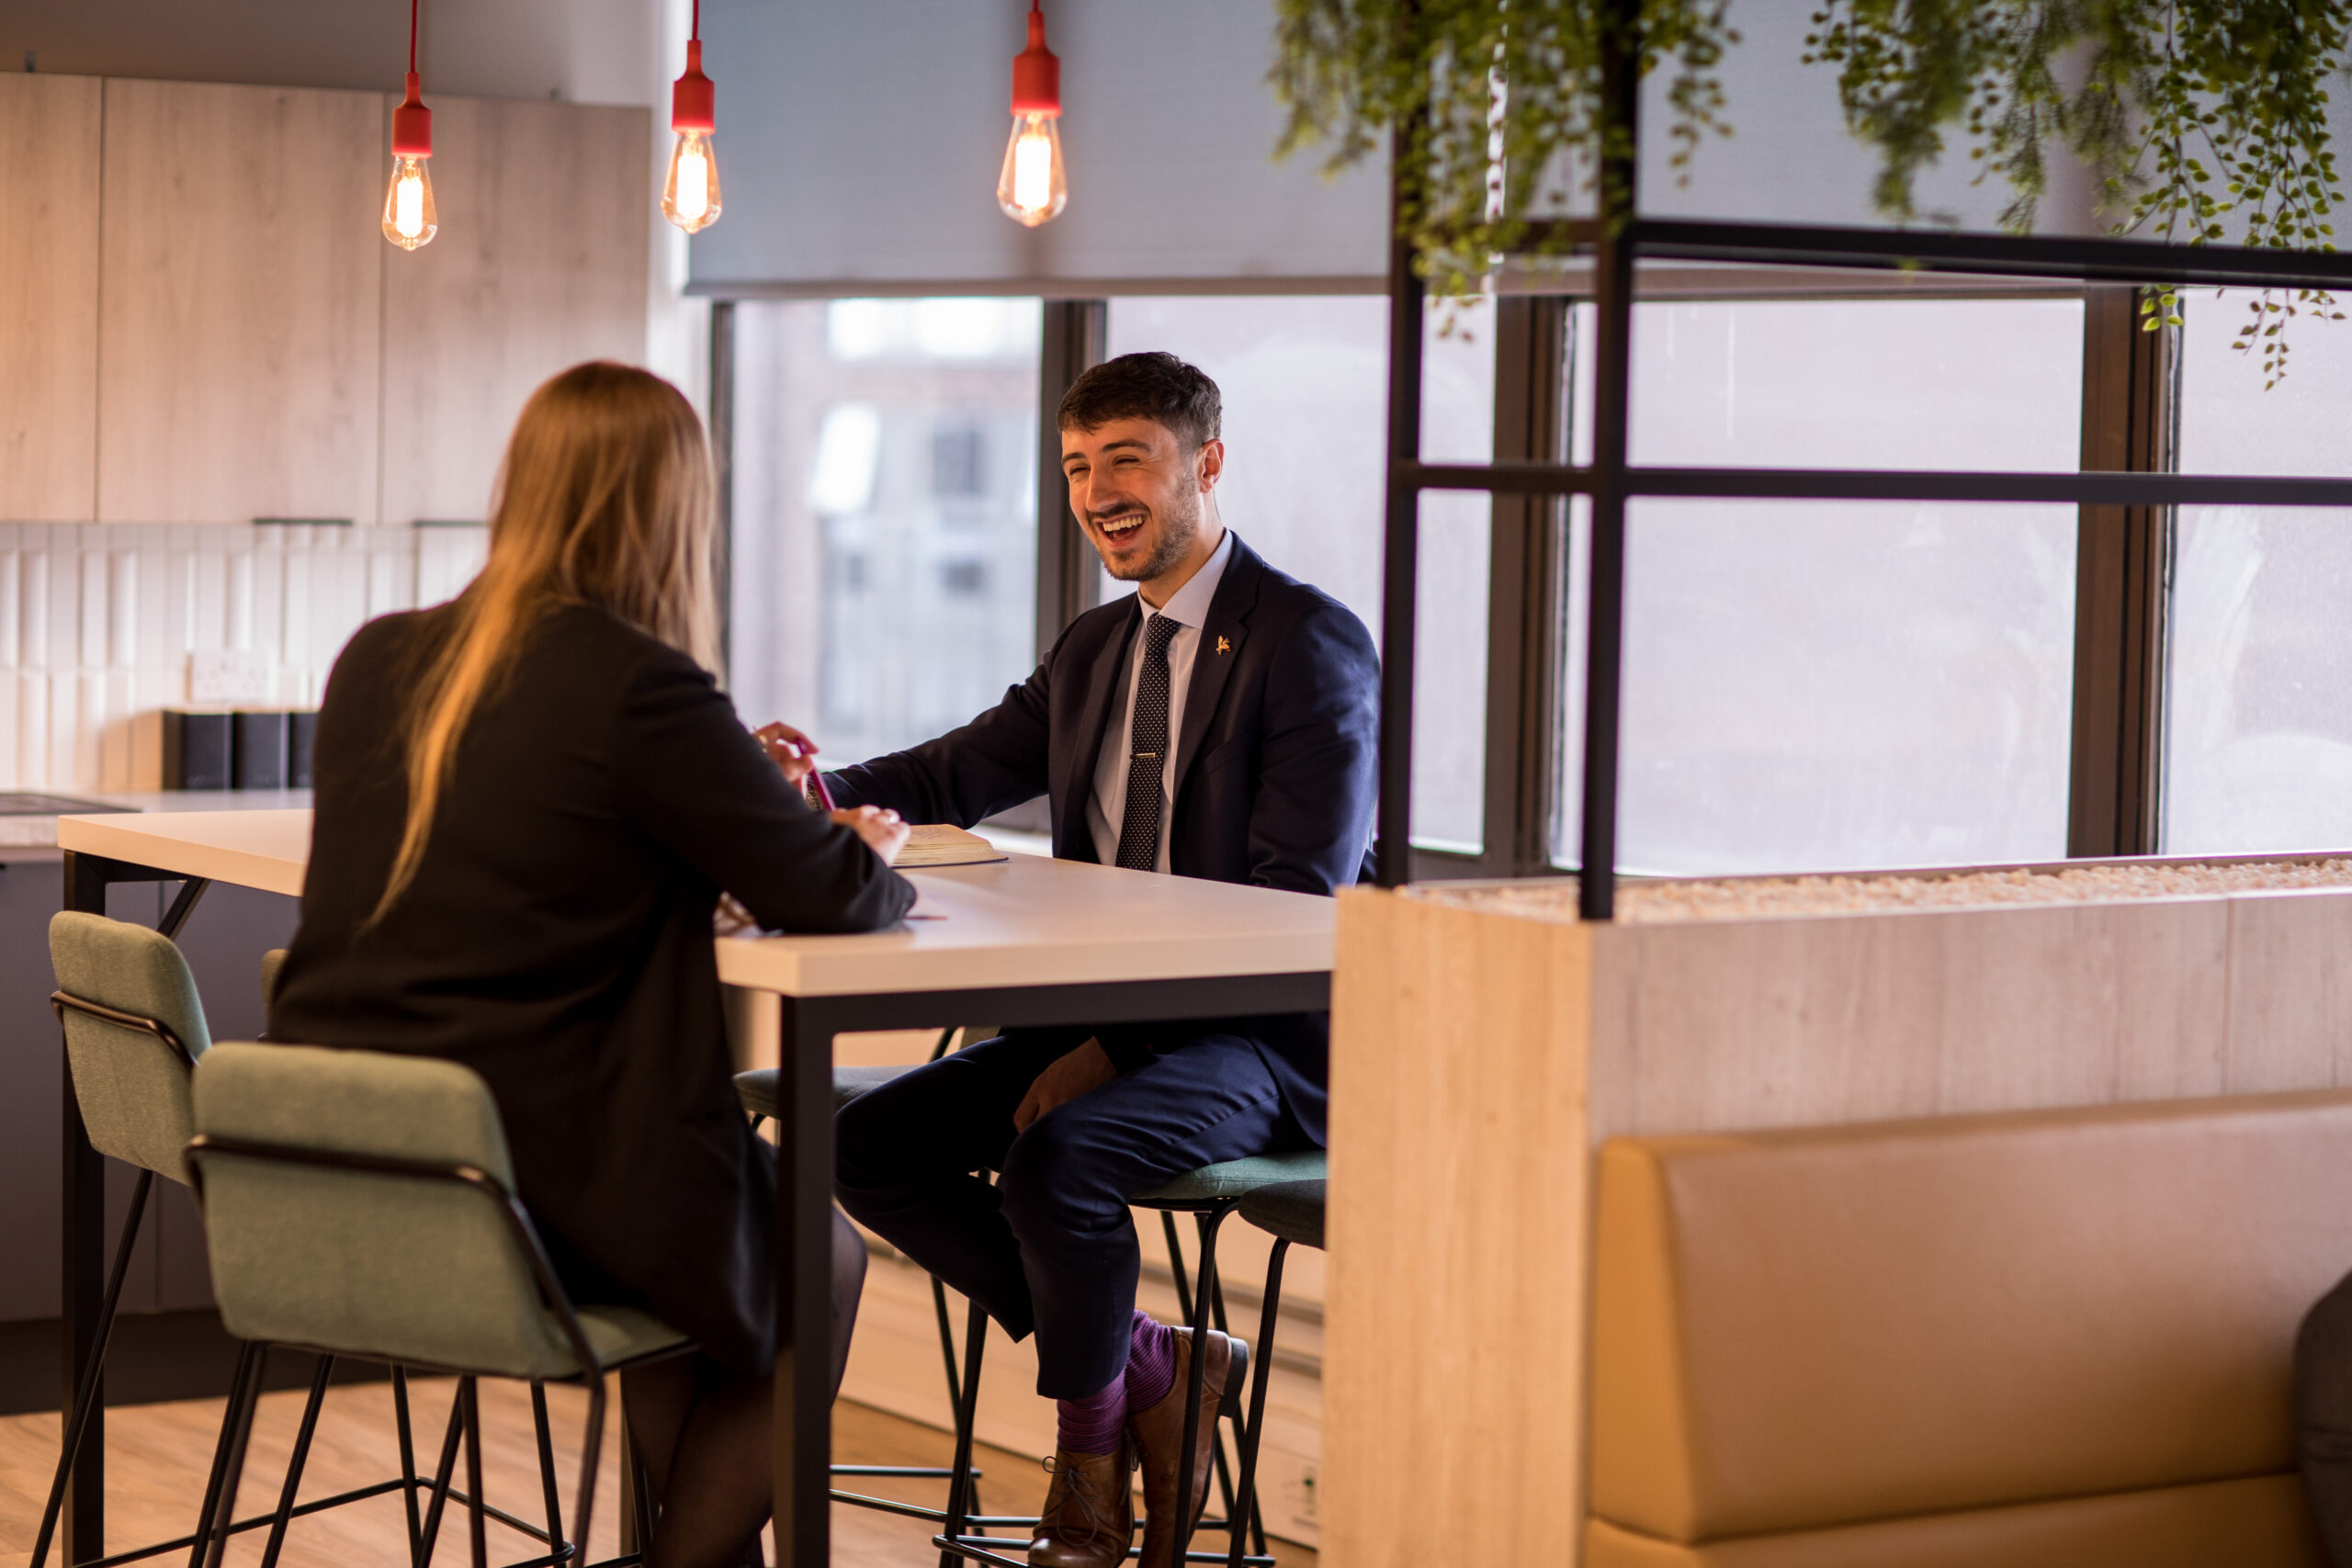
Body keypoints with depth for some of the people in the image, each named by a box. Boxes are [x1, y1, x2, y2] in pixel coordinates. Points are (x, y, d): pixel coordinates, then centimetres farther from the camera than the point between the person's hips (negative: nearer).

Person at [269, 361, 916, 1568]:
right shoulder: (639, 687, -16)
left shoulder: (376, 662, 5)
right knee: (815, 1259, 23)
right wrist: (873, 858, 15)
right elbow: (829, 893, -9)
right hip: (535, 1191, -7)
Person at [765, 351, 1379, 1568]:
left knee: (1055, 1158, -33)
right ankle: (1144, 1366, -1)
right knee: (868, 1146, -10)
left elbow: (1299, 902, -17)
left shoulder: (1312, 644, -9)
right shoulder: (1092, 653, 16)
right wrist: (814, 786, -7)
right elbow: (949, 780, 18)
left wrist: (1112, 1046, -22)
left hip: (1255, 1038, -8)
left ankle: (1090, 1442, -5)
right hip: (1098, 1021, 8)